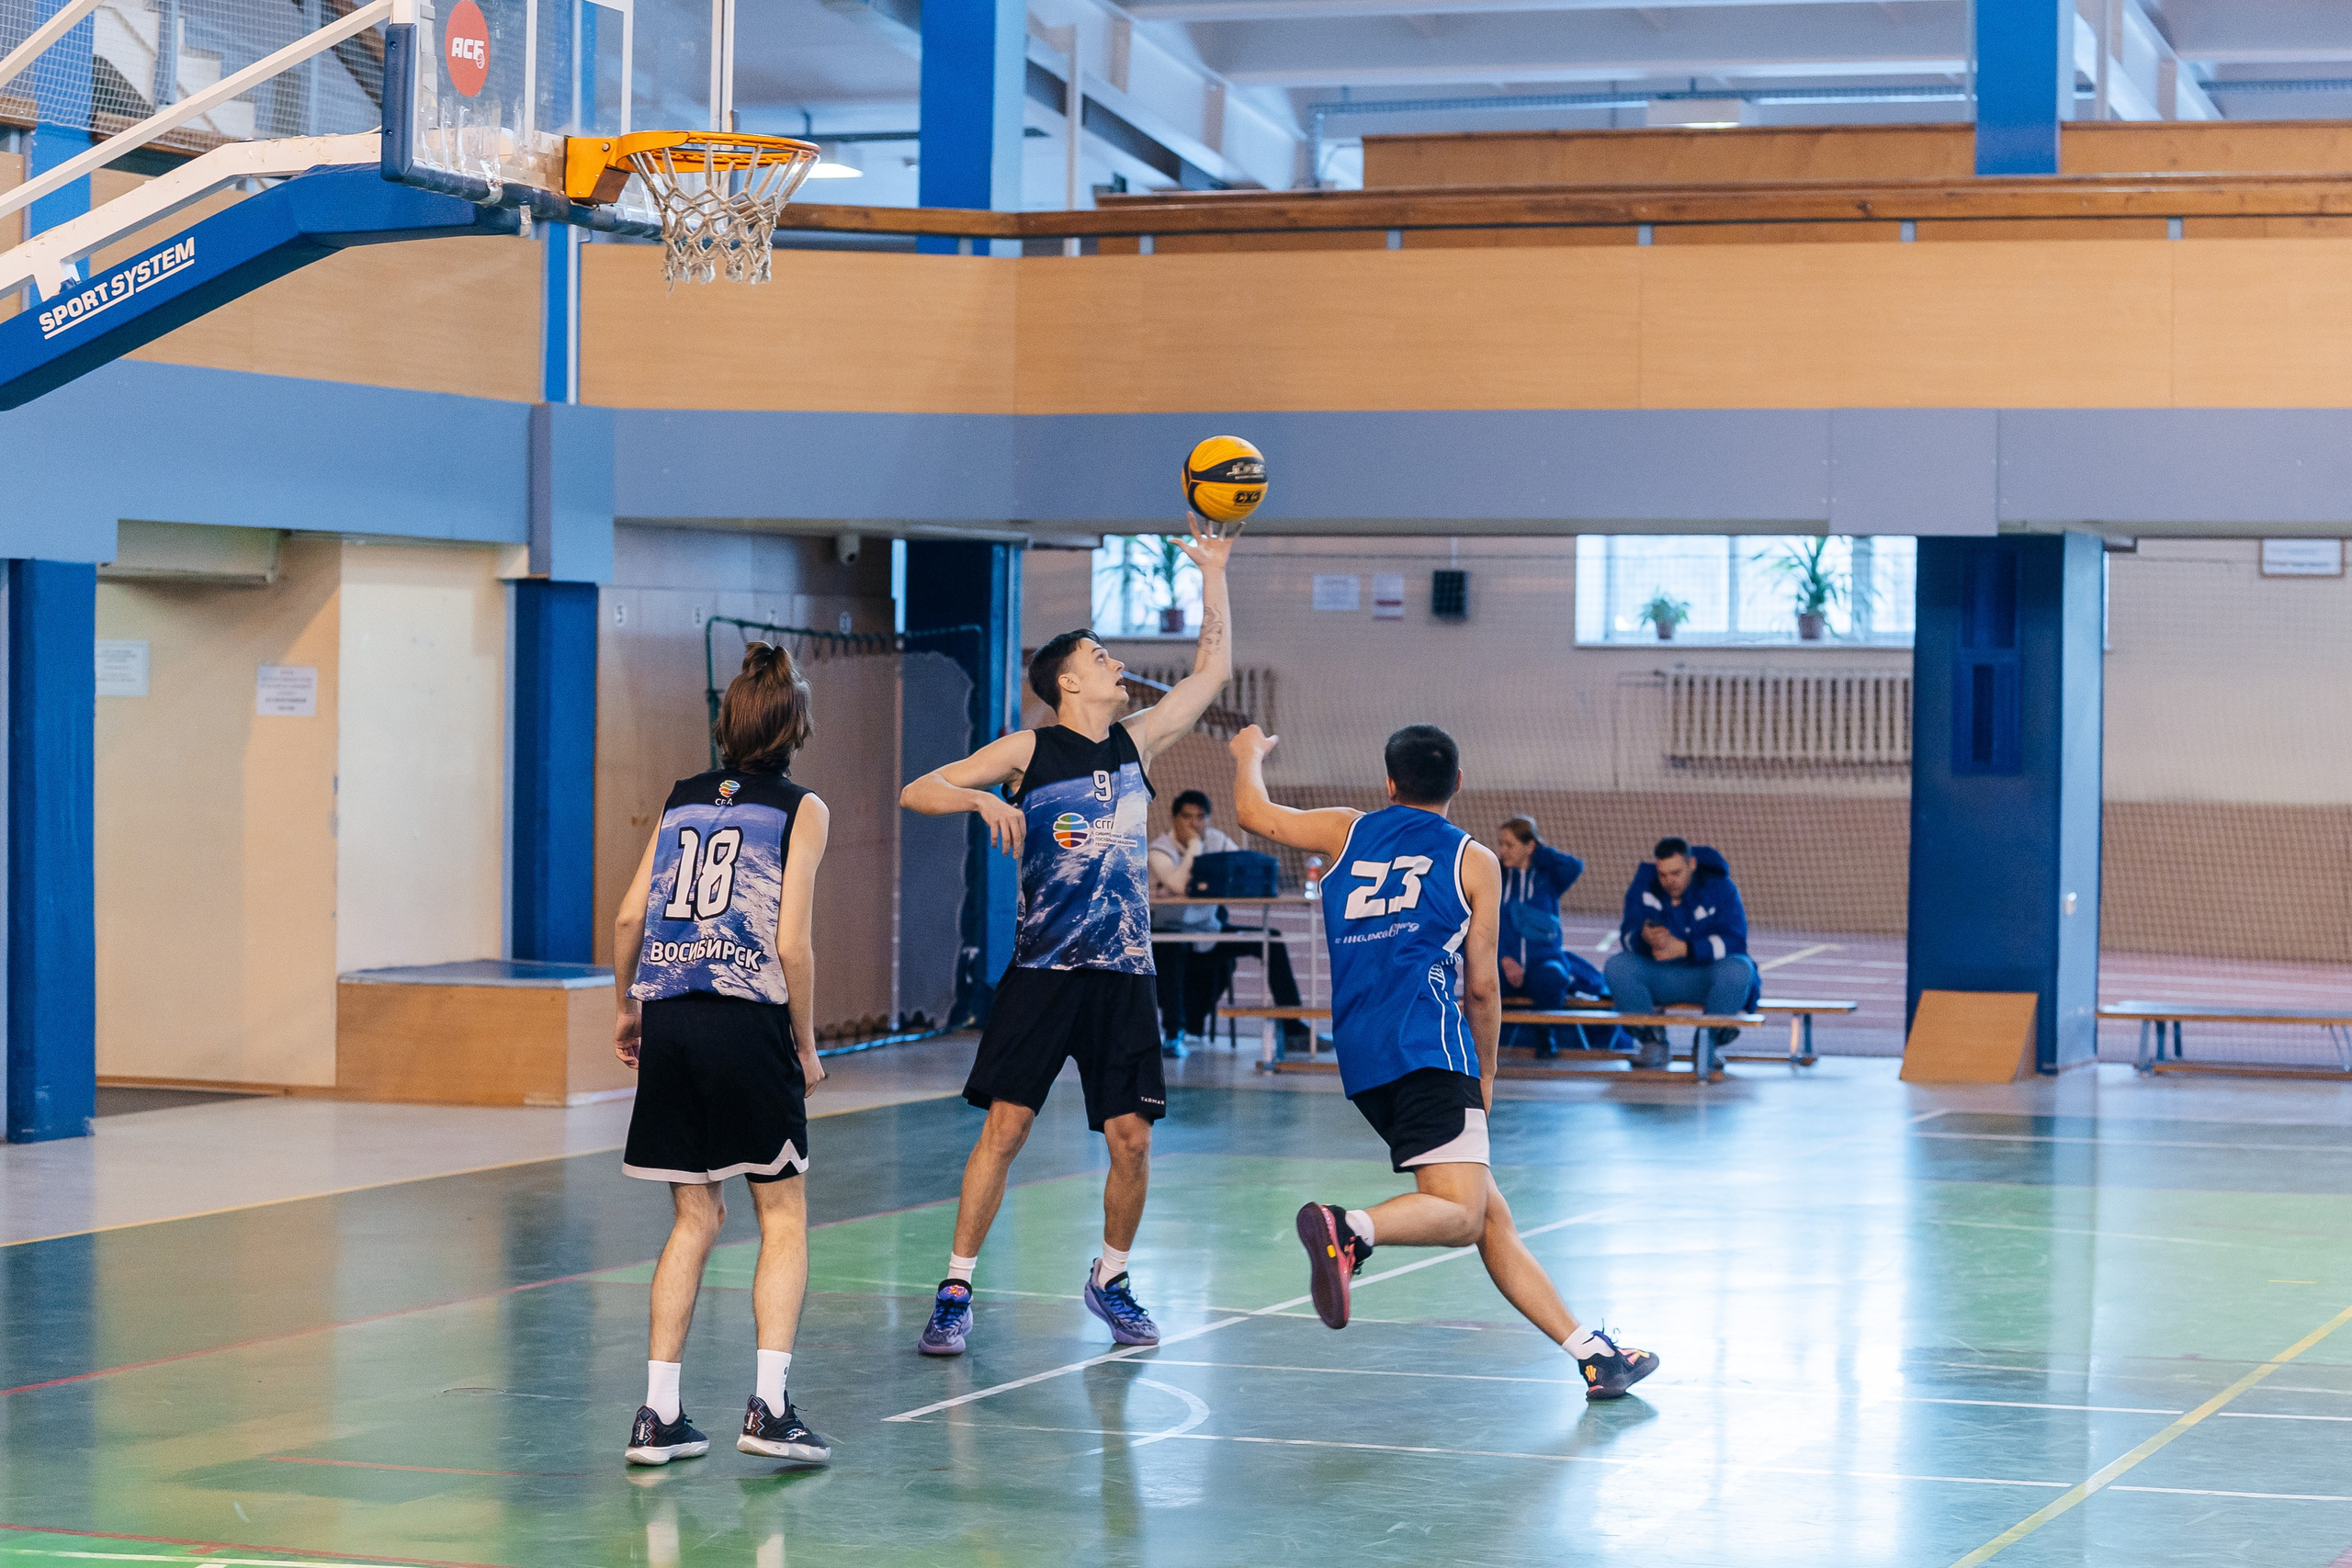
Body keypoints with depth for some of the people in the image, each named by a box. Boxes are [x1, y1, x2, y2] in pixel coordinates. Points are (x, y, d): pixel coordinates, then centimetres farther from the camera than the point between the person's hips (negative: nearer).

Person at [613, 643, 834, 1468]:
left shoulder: (683, 799, 14)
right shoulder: (799, 809, 0)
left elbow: (629, 916, 9)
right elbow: (791, 941, -7)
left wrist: (628, 1009, 22)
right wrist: (806, 1045, 2)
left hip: (670, 1024, 5)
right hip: (749, 1022, -4)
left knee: (695, 1217, 12)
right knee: (783, 1215, 7)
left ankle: (659, 1413, 9)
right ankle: (768, 1405, -4)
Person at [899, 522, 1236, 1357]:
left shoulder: (1135, 742, 12)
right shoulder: (1029, 752, -1)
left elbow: (1212, 669, 18)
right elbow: (914, 792, -4)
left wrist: (1213, 576, 13)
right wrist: (981, 797, -22)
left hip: (1123, 974, 4)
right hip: (1043, 970, -4)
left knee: (1131, 1138, 1)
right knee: (1004, 1127, -8)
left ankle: (1110, 1279, 21)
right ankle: (955, 1290, -1)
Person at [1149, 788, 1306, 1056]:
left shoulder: (1216, 841, 4)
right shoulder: (1160, 850, -13)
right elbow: (1180, 885, -32)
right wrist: (1194, 842, -23)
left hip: (1208, 929, 6)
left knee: (1271, 940, -7)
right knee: (1171, 948, -40)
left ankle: (1293, 1028, -4)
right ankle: (1173, 1034, -31)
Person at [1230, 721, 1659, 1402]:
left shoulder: (1347, 831, 19)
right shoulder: (1473, 860, 10)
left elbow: (1254, 813, 27)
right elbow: (1482, 985, 6)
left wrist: (1249, 753, 46)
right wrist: (1487, 1072, 19)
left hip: (1359, 1053, 6)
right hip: (1426, 1044, -6)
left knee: (1491, 1216, 6)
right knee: (1460, 1214, -16)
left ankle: (1593, 1354, 5)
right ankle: (1348, 1229, -43)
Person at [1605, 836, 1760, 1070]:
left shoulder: (1719, 887, -9)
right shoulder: (1644, 886, -3)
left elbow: (1734, 940, -20)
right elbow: (1628, 935, -11)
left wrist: (1682, 948, -33)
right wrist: (1645, 939, -38)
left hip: (1707, 975, -2)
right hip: (1658, 976, 2)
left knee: (1738, 970, -34)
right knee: (1616, 966, -25)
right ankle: (1653, 1041, -16)